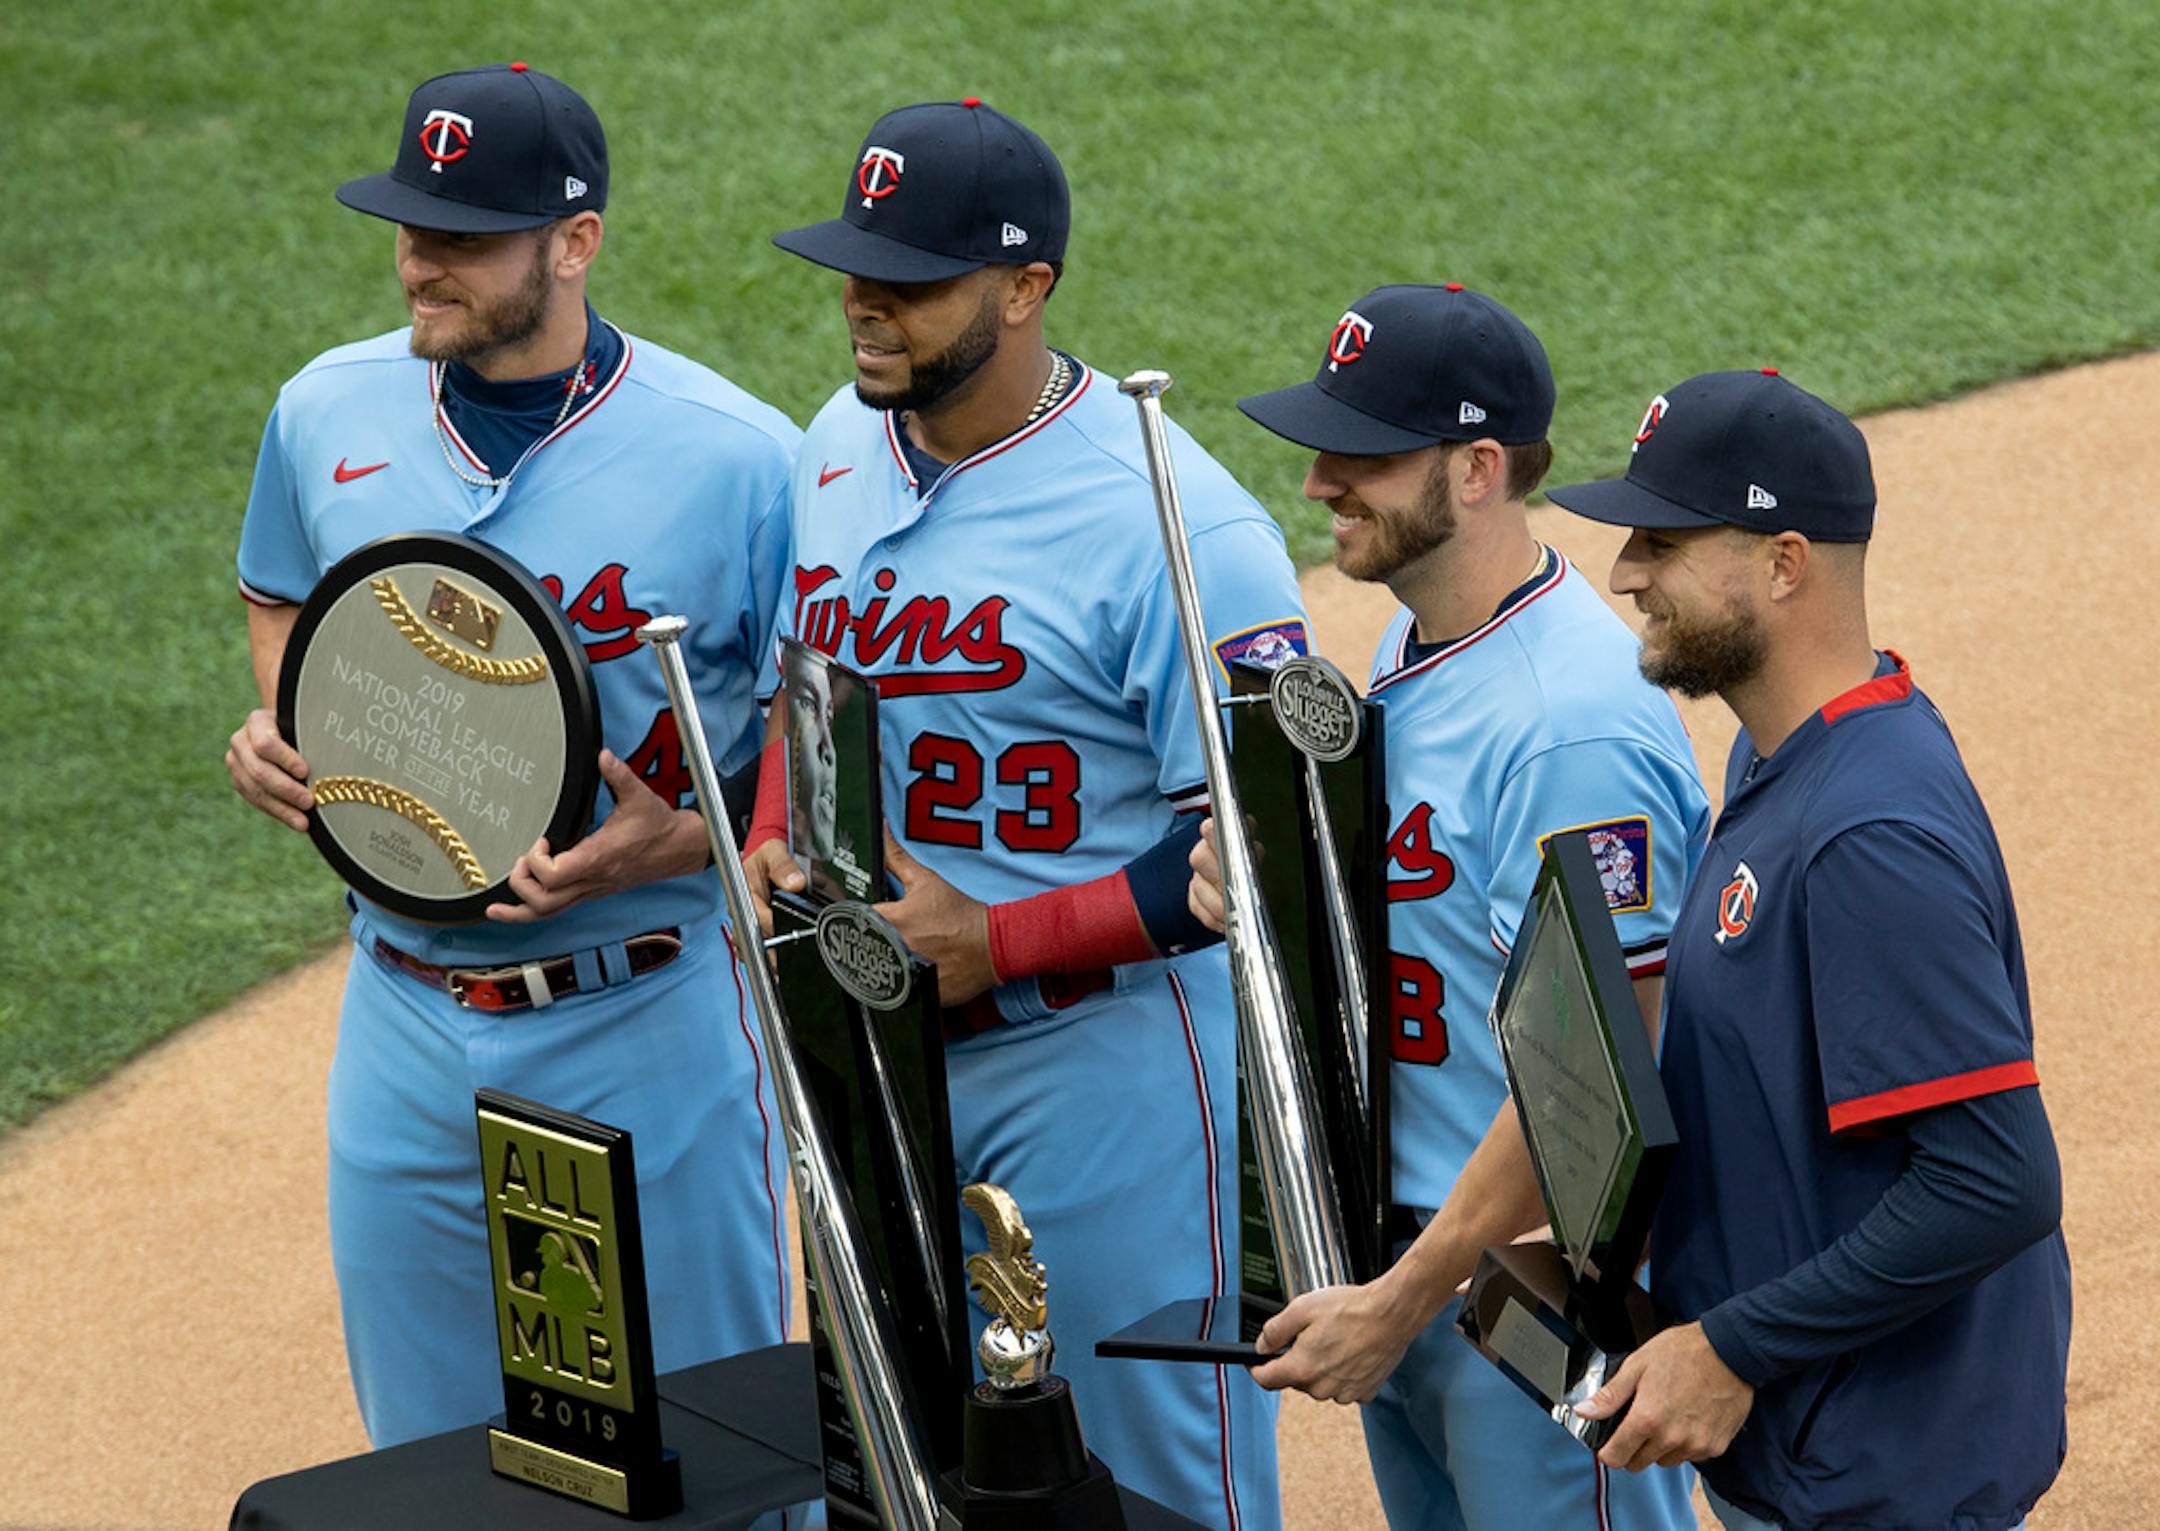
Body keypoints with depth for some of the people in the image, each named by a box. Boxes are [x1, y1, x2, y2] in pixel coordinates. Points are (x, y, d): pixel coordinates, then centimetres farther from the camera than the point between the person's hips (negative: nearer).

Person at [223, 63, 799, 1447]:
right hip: (407, 1014, 4)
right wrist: (279, 730, -2)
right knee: (426, 1445, 18)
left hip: (649, 1025, -4)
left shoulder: (736, 457, -16)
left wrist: (683, 840, -25)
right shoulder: (329, 412, -2)